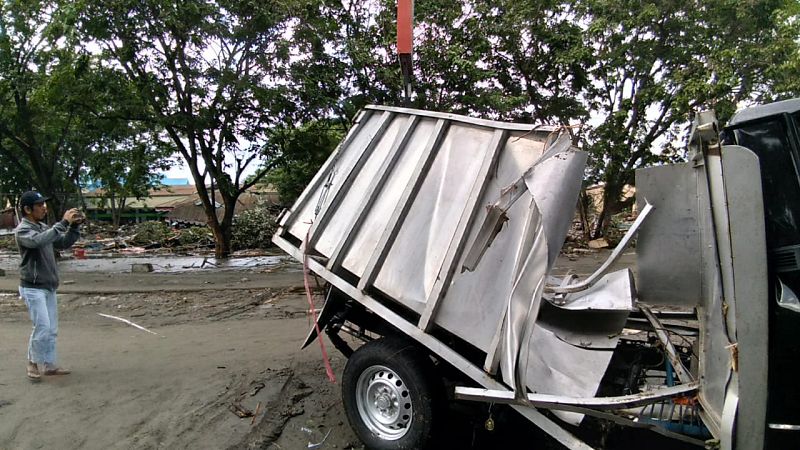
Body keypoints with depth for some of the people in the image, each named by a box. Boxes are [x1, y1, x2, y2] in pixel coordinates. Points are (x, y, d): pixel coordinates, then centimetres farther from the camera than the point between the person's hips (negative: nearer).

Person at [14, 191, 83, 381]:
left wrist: (74, 226, -4)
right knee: (42, 327, -10)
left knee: (52, 329, 9)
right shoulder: (22, 230, -13)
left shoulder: (44, 227, 10)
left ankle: (49, 365, 18)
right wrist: (63, 222, -35)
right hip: (33, 288, -8)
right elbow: (40, 241, -33)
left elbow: (64, 243, 12)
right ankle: (33, 363, 8)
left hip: (49, 287, 8)